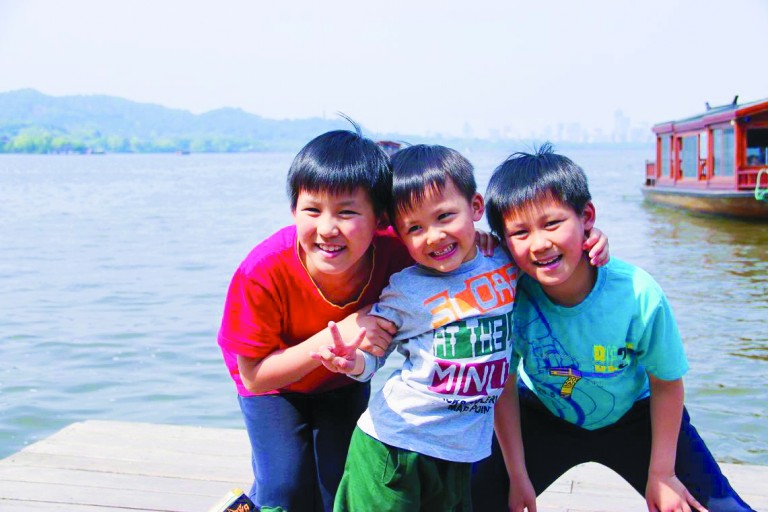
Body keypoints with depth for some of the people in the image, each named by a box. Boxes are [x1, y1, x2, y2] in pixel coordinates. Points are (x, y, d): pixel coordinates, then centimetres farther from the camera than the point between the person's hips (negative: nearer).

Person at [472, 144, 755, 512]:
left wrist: (661, 473, -7)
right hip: (542, 417, 1)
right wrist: (518, 476, -8)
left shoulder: (638, 294, -31)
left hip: (634, 416, 0)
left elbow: (666, 384, -14)